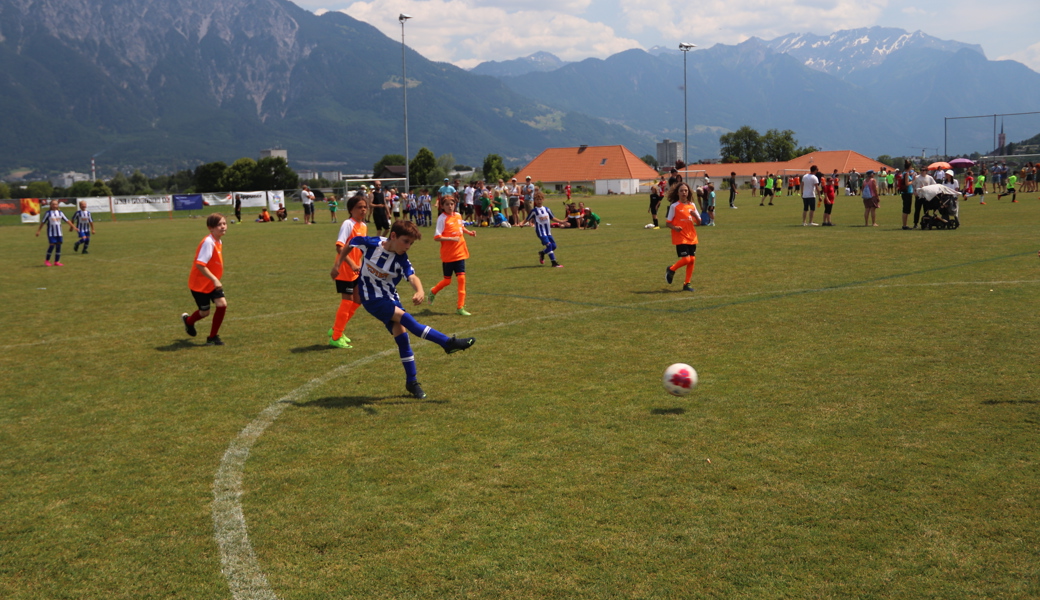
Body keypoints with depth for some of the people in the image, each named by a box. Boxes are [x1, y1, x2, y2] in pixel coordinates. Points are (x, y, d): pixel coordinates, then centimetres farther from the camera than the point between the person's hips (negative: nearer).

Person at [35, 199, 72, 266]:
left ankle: (56, 261, 8)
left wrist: (73, 226, 5)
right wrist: (38, 231, 0)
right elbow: (42, 222, 1)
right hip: (51, 232, -4)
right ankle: (47, 260, 4)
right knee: (52, 245, -11)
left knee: (58, 245, 2)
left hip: (59, 233, 4)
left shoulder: (60, 213, 8)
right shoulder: (48, 213, -3)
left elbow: (67, 220, 11)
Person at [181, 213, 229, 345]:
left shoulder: (219, 242, 3)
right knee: (205, 312, 4)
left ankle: (213, 336, 7)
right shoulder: (208, 242, -25)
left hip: (213, 283, 7)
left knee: (222, 304, -9)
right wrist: (214, 279, -33)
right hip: (199, 284, -7)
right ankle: (188, 320, 41)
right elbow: (200, 264, -31)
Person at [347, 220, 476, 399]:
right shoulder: (370, 244, -17)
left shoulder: (401, 260, -14)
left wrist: (420, 291, -52)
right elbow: (349, 245, 2)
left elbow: (412, 277, -32)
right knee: (404, 318, -22)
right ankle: (448, 342, -23)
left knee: (401, 333, -5)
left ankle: (412, 381, 8)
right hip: (371, 298, -3)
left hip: (390, 297, 4)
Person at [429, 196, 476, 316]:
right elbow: (436, 237, -17)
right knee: (447, 280, 6)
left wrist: (469, 233, 7)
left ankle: (460, 307, 3)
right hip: (448, 255, -5)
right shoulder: (442, 219, -13)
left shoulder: (458, 216, 5)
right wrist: (451, 239, -25)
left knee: (461, 278, -2)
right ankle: (433, 292, 38)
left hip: (460, 253, 5)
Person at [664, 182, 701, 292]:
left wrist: (695, 215, -10)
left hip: (691, 237, 5)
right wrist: (675, 227, -24)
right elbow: (667, 223, -4)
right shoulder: (674, 206, -6)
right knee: (686, 259, -16)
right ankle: (671, 270, 12)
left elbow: (698, 222, 11)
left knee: (692, 259, 2)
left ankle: (687, 284, 13)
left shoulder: (692, 205, 8)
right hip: (680, 238, -5)